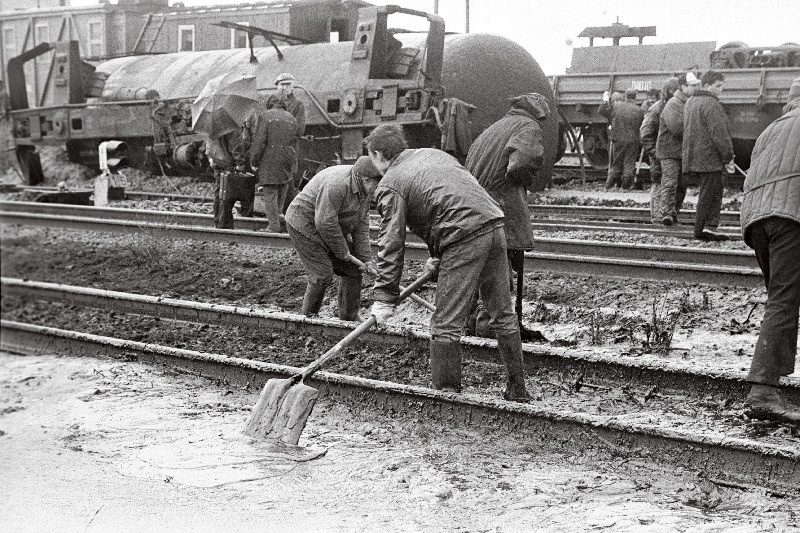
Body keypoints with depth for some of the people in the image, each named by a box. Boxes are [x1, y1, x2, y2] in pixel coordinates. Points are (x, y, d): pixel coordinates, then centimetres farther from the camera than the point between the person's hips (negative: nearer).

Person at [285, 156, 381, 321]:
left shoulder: (365, 190, -3)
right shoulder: (337, 184, -33)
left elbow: (361, 225, -1)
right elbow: (325, 222, -32)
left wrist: (366, 258, -8)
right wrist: (343, 251, -21)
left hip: (329, 226, 9)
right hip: (304, 223, -9)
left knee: (352, 270, 5)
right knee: (323, 275, -15)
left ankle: (349, 319, 15)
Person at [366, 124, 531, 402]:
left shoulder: (390, 185, 4)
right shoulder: (433, 153, 26)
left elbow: (391, 243, -2)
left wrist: (384, 298, 1)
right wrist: (439, 258, 27)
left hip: (463, 238, -8)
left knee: (446, 324, 1)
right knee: (502, 314, 16)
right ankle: (517, 390, 25)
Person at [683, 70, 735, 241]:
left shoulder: (690, 102, 18)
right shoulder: (711, 104, -14)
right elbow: (719, 133, -19)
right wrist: (728, 157, -13)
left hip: (693, 158, 10)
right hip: (710, 159, -10)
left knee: (706, 193, 12)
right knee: (708, 195, -5)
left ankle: (708, 227, 8)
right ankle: (702, 229, -4)